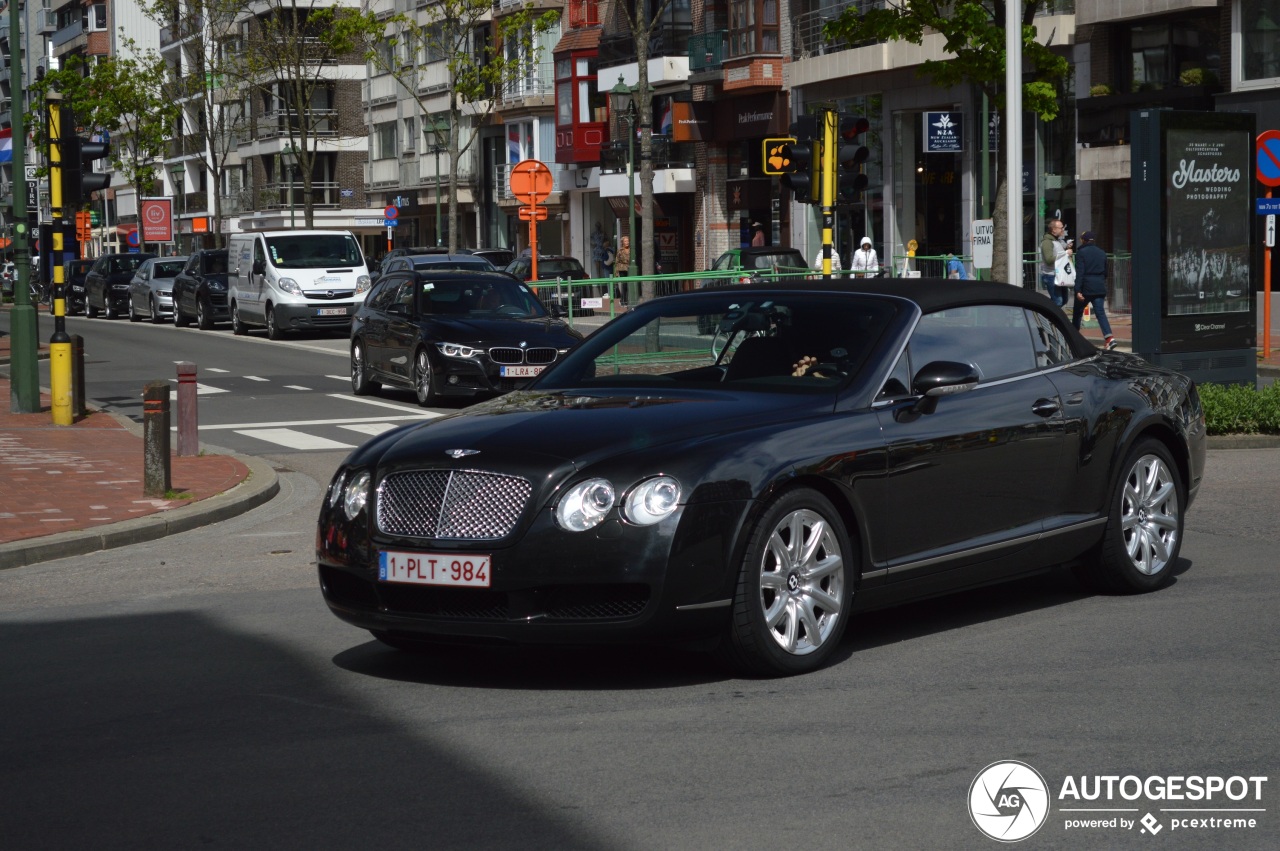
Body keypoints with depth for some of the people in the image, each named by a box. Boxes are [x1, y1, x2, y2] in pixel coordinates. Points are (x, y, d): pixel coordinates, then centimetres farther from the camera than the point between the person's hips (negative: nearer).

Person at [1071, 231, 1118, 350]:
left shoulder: (1081, 252, -6)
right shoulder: (1102, 253, 13)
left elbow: (1079, 272, -13)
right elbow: (1105, 272, 19)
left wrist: (1078, 290, -16)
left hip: (1086, 287, -4)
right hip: (1100, 288, 4)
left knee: (1077, 312, 13)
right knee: (1100, 312, -3)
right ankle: (1109, 337, -20)